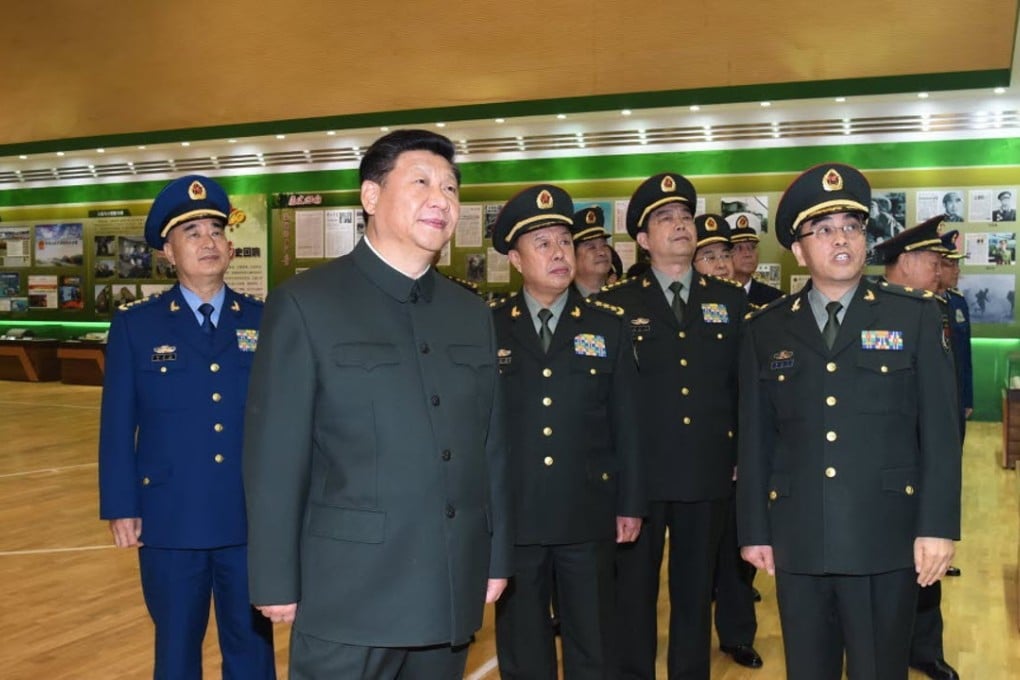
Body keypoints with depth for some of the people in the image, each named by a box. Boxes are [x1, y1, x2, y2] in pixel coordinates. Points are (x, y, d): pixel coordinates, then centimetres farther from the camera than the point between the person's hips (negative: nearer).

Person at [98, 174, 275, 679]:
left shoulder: (265, 322, 3)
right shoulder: (135, 324, 0)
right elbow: (117, 424, 0)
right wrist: (120, 508, -4)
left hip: (253, 519, 1)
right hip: (170, 520, -1)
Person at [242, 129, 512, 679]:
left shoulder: (471, 314, 10)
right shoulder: (305, 304, -7)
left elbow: (490, 447, 11)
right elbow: (274, 457, -9)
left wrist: (496, 557, 10)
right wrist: (277, 582, -9)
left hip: (450, 593, 5)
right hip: (349, 595, -5)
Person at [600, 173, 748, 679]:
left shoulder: (731, 301, 8)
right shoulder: (616, 305, 1)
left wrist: (744, 454, 3)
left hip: (709, 472, 2)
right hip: (638, 473, -2)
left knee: (696, 593, 13)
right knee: (633, 593, 8)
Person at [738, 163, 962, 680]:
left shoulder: (915, 315, 2)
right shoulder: (766, 330, 6)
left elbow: (940, 430, -1)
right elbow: (754, 439, 6)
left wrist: (938, 525, -7)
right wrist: (754, 529, 5)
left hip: (886, 537, -1)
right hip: (798, 539, 2)